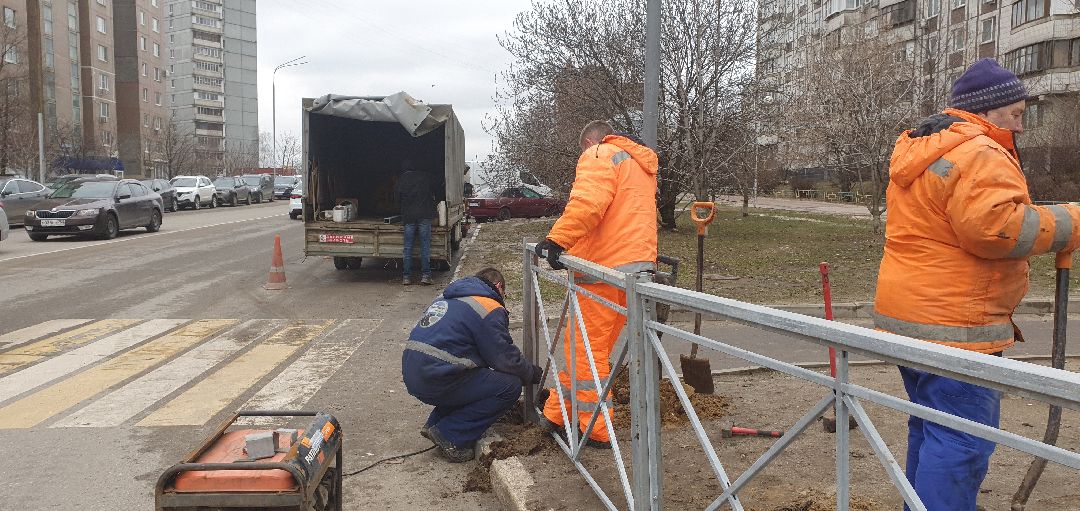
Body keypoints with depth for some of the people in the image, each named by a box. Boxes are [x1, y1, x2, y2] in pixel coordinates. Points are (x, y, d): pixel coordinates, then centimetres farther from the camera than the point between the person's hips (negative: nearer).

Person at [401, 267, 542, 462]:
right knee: (510, 386, -4)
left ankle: (435, 424, 15)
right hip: (436, 379, -9)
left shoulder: (446, 298, 23)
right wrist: (533, 373, 14)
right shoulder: (490, 308, -4)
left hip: (411, 373, 9)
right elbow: (506, 359, -5)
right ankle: (451, 436, -5)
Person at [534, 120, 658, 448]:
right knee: (589, 346, 16)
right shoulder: (641, 165, 26)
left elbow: (588, 202, -22)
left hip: (604, 270, -9)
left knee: (587, 349, 0)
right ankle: (555, 414, 25)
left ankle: (595, 431, 7)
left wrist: (558, 238, -25)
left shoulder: (599, 155, -3)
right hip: (639, 265, 9)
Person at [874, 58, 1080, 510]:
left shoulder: (920, 151, 17)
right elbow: (996, 227, -26)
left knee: (931, 430, 22)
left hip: (908, 316, 11)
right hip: (954, 324, -10)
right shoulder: (976, 153, -15)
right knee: (961, 445, -4)